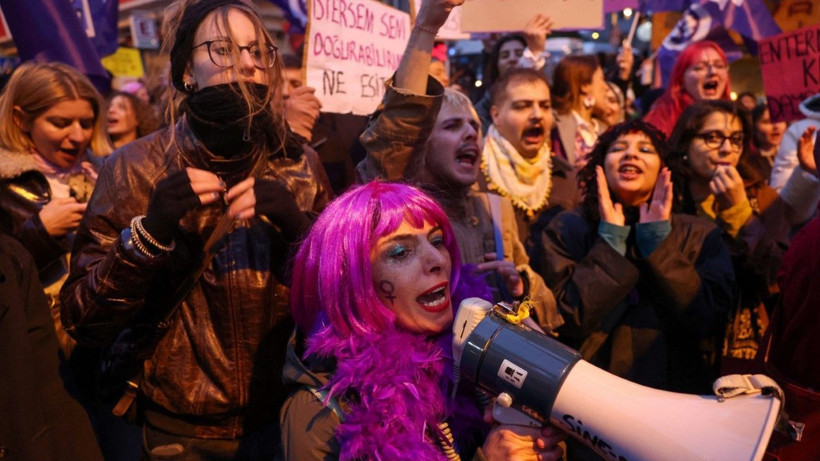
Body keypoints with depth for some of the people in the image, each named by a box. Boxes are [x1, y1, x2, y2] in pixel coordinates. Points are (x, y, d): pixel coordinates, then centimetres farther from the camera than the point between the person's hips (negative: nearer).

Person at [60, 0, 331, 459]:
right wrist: (150, 229, -27)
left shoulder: (299, 164, -6)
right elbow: (83, 319, -11)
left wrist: (298, 226, -21)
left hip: (286, 419, 2)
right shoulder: (136, 168, -11)